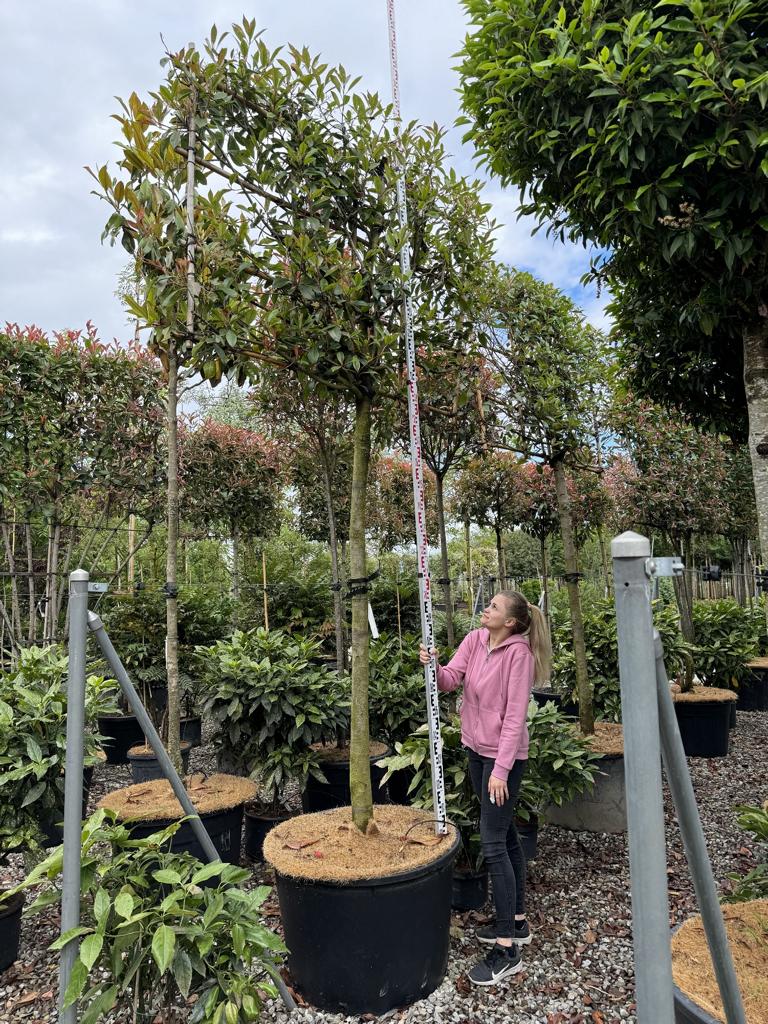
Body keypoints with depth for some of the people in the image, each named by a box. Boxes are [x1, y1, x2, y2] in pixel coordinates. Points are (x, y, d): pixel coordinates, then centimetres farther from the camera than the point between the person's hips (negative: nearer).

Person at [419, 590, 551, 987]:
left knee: (493, 842, -4)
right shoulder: (475, 639, -1)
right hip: (476, 748, 8)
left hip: (504, 755, -7)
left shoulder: (518, 652, -20)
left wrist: (501, 770, -20)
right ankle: (516, 921, 35)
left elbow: (515, 716, -20)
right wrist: (432, 666, -27)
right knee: (505, 835, 19)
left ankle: (507, 948, 8)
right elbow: (451, 679, -5)